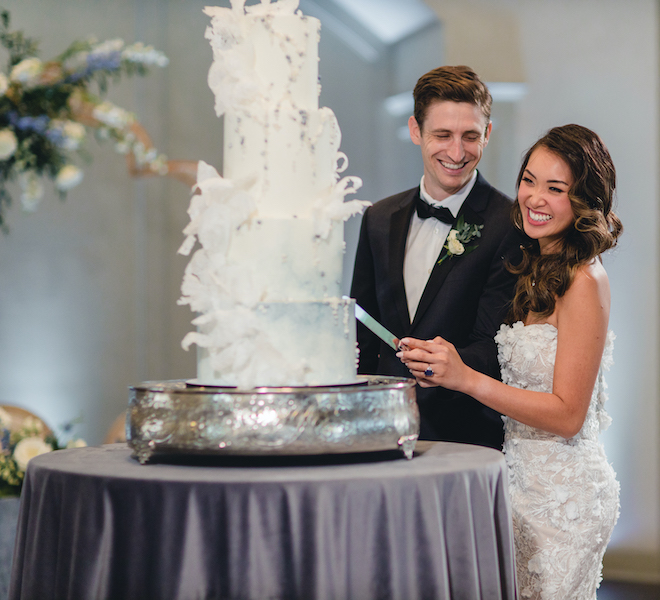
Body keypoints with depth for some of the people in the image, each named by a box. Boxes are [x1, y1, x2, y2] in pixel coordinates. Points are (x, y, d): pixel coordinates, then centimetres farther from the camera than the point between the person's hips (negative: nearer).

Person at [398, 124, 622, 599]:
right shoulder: (537, 269, 9)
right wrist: (441, 370, -6)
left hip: (563, 493, -8)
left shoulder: (584, 282, -16)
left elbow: (567, 414, -18)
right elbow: (521, 377, 10)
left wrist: (466, 378, -24)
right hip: (523, 479, 8)